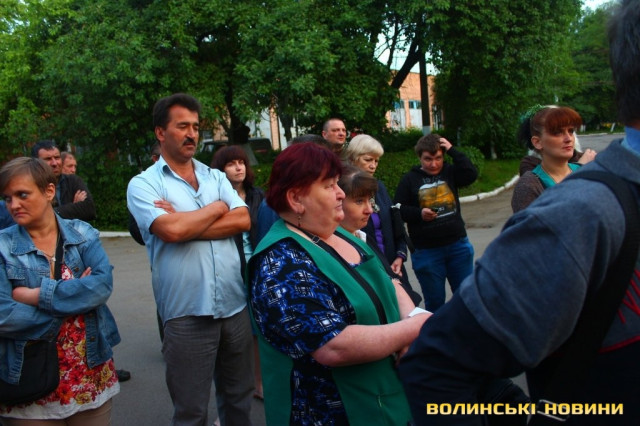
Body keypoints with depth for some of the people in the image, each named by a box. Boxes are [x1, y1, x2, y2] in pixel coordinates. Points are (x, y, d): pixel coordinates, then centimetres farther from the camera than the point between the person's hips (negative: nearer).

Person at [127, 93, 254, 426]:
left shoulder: (216, 177, 11)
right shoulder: (143, 184, -2)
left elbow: (243, 220, -4)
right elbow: (170, 230, -20)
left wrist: (185, 224, -13)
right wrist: (217, 207, -5)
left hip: (235, 305, 5)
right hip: (187, 313, -4)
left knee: (239, 397, 20)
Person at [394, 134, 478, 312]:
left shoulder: (449, 172, 4)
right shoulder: (409, 179, -1)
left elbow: (471, 175, -13)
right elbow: (398, 210, -1)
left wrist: (452, 150, -12)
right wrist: (419, 213, -17)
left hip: (458, 245, 2)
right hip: (426, 252, -2)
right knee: (434, 301, 9)